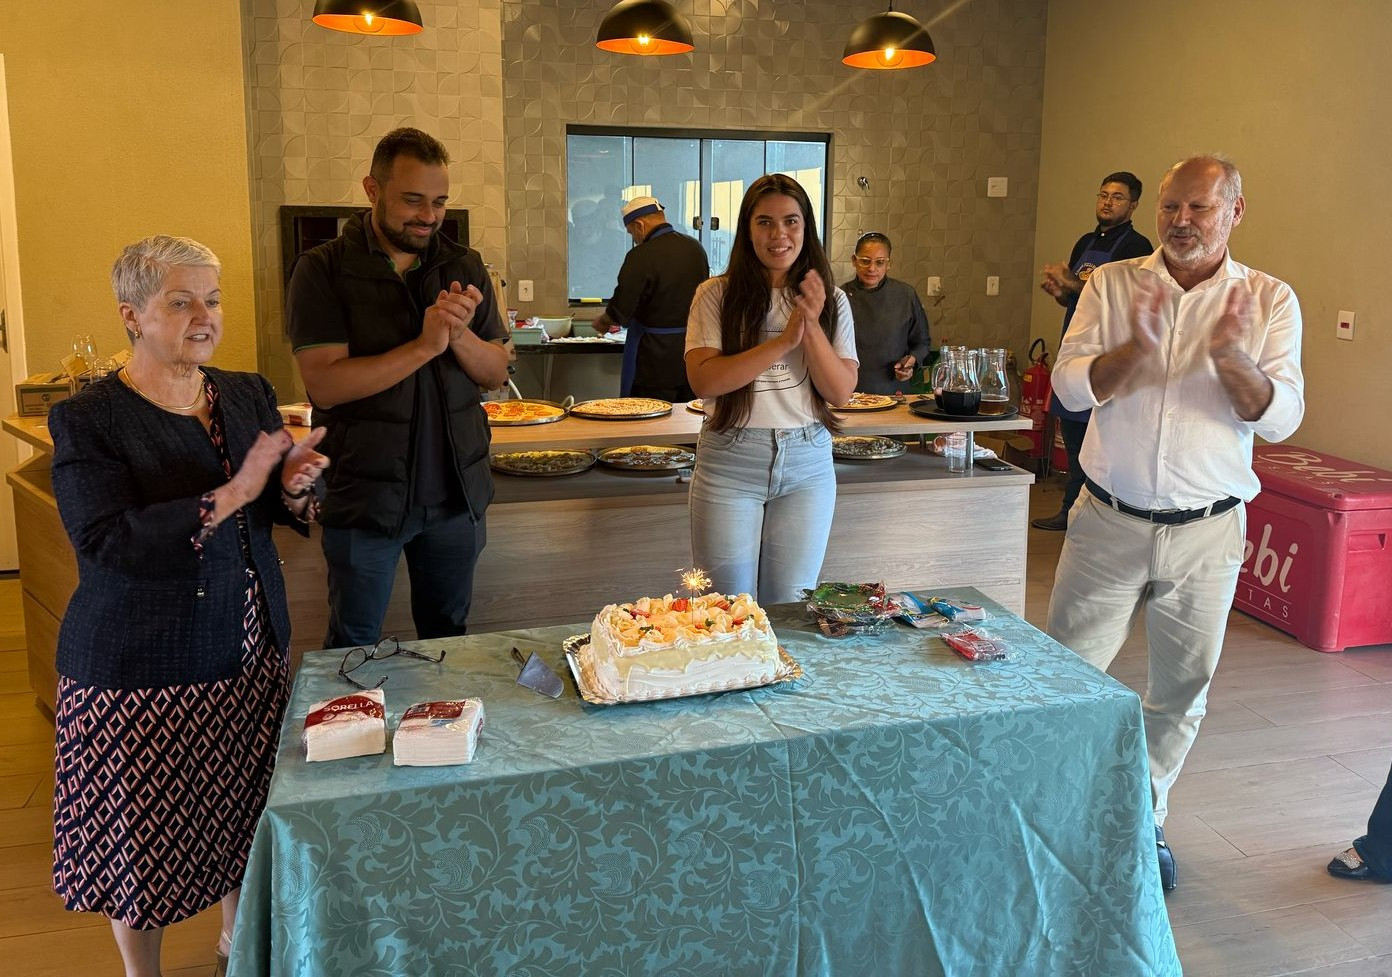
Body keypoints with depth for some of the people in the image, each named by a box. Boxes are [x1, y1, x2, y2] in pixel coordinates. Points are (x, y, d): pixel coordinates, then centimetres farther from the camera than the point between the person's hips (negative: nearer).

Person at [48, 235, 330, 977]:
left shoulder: (248, 396, 4)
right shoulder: (86, 422, -12)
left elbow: (278, 511, 12)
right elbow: (107, 542, -22)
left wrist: (294, 488, -11)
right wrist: (231, 496, -28)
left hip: (251, 649, 5)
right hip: (141, 666, -5)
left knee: (245, 810, 17)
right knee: (140, 833, 10)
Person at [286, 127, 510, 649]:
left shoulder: (464, 267, 5)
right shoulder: (323, 270, -7)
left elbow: (496, 373, 3)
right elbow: (324, 384, -18)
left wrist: (460, 335, -17)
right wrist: (424, 346, -22)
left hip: (456, 490, 4)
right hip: (365, 495, -3)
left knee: (449, 638, 17)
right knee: (354, 650, 11)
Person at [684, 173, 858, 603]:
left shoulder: (831, 300, 5)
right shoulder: (717, 294, -3)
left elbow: (842, 391, -2)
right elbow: (703, 379, -16)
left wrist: (812, 327, -16)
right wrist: (783, 342, -20)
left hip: (807, 465, 2)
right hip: (730, 462, -2)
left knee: (789, 609, 12)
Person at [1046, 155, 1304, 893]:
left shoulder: (1268, 300, 0)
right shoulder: (1113, 285, 0)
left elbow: (1281, 418, -8)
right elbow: (1071, 388, -9)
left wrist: (1232, 355, -24)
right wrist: (1137, 346, -25)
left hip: (1206, 533, 1)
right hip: (1109, 521, 0)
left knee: (1182, 690, 13)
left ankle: (1144, 820, 34)